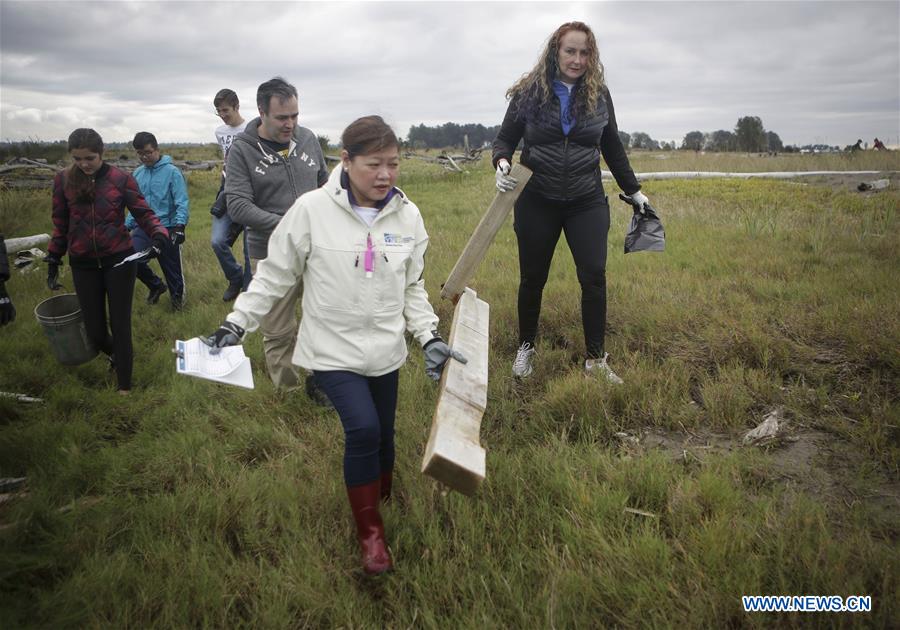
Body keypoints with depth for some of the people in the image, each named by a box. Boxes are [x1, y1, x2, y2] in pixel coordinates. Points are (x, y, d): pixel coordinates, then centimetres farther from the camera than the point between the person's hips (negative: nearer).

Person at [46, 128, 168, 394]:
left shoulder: (121, 179, -7)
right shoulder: (64, 180, -1)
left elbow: (143, 213, -6)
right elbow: (60, 224, 9)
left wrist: (158, 233, -26)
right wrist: (53, 259, 9)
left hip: (119, 261, -2)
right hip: (83, 265, 2)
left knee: (120, 325, 3)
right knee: (95, 331, 7)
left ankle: (125, 386, 16)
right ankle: (118, 354, 41)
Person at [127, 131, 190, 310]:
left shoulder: (171, 171, -9)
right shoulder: (137, 173, 9)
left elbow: (182, 202, -14)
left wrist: (180, 225, -24)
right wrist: (127, 225, 12)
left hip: (167, 228, -4)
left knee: (171, 267, 5)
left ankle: (177, 295, 34)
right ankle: (156, 285, 15)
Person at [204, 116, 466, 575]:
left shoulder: (407, 216, -3)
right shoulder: (312, 210, -14)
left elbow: (412, 287, 7)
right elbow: (275, 276, -4)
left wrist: (429, 338, -2)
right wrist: (236, 324, -7)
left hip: (385, 350, 4)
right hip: (333, 349, -4)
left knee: (383, 436, 13)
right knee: (363, 429, -18)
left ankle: (381, 502, 41)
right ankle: (369, 530, 5)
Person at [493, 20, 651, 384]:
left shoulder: (599, 94, 4)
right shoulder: (529, 92, -2)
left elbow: (613, 149, 14)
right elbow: (505, 138, 4)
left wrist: (633, 190, 17)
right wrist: (502, 162, -18)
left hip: (587, 203, 1)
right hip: (537, 203, -1)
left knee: (594, 276, -6)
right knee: (532, 278, 9)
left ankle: (595, 359, 8)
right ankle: (526, 347, 30)